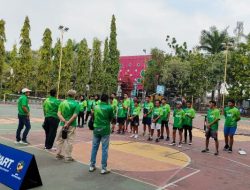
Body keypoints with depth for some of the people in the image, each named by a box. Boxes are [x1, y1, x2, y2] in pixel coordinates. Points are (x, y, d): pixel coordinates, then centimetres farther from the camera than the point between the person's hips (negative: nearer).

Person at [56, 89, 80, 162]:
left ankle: (58, 154, 29)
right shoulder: (76, 104, -9)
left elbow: (59, 114, -5)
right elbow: (75, 115, -19)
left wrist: (65, 121, -13)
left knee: (60, 139, 18)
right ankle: (67, 157, 10)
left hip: (63, 124, 4)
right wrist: (68, 123, -16)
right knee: (69, 141, 4)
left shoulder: (63, 102, 4)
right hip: (71, 125, -4)